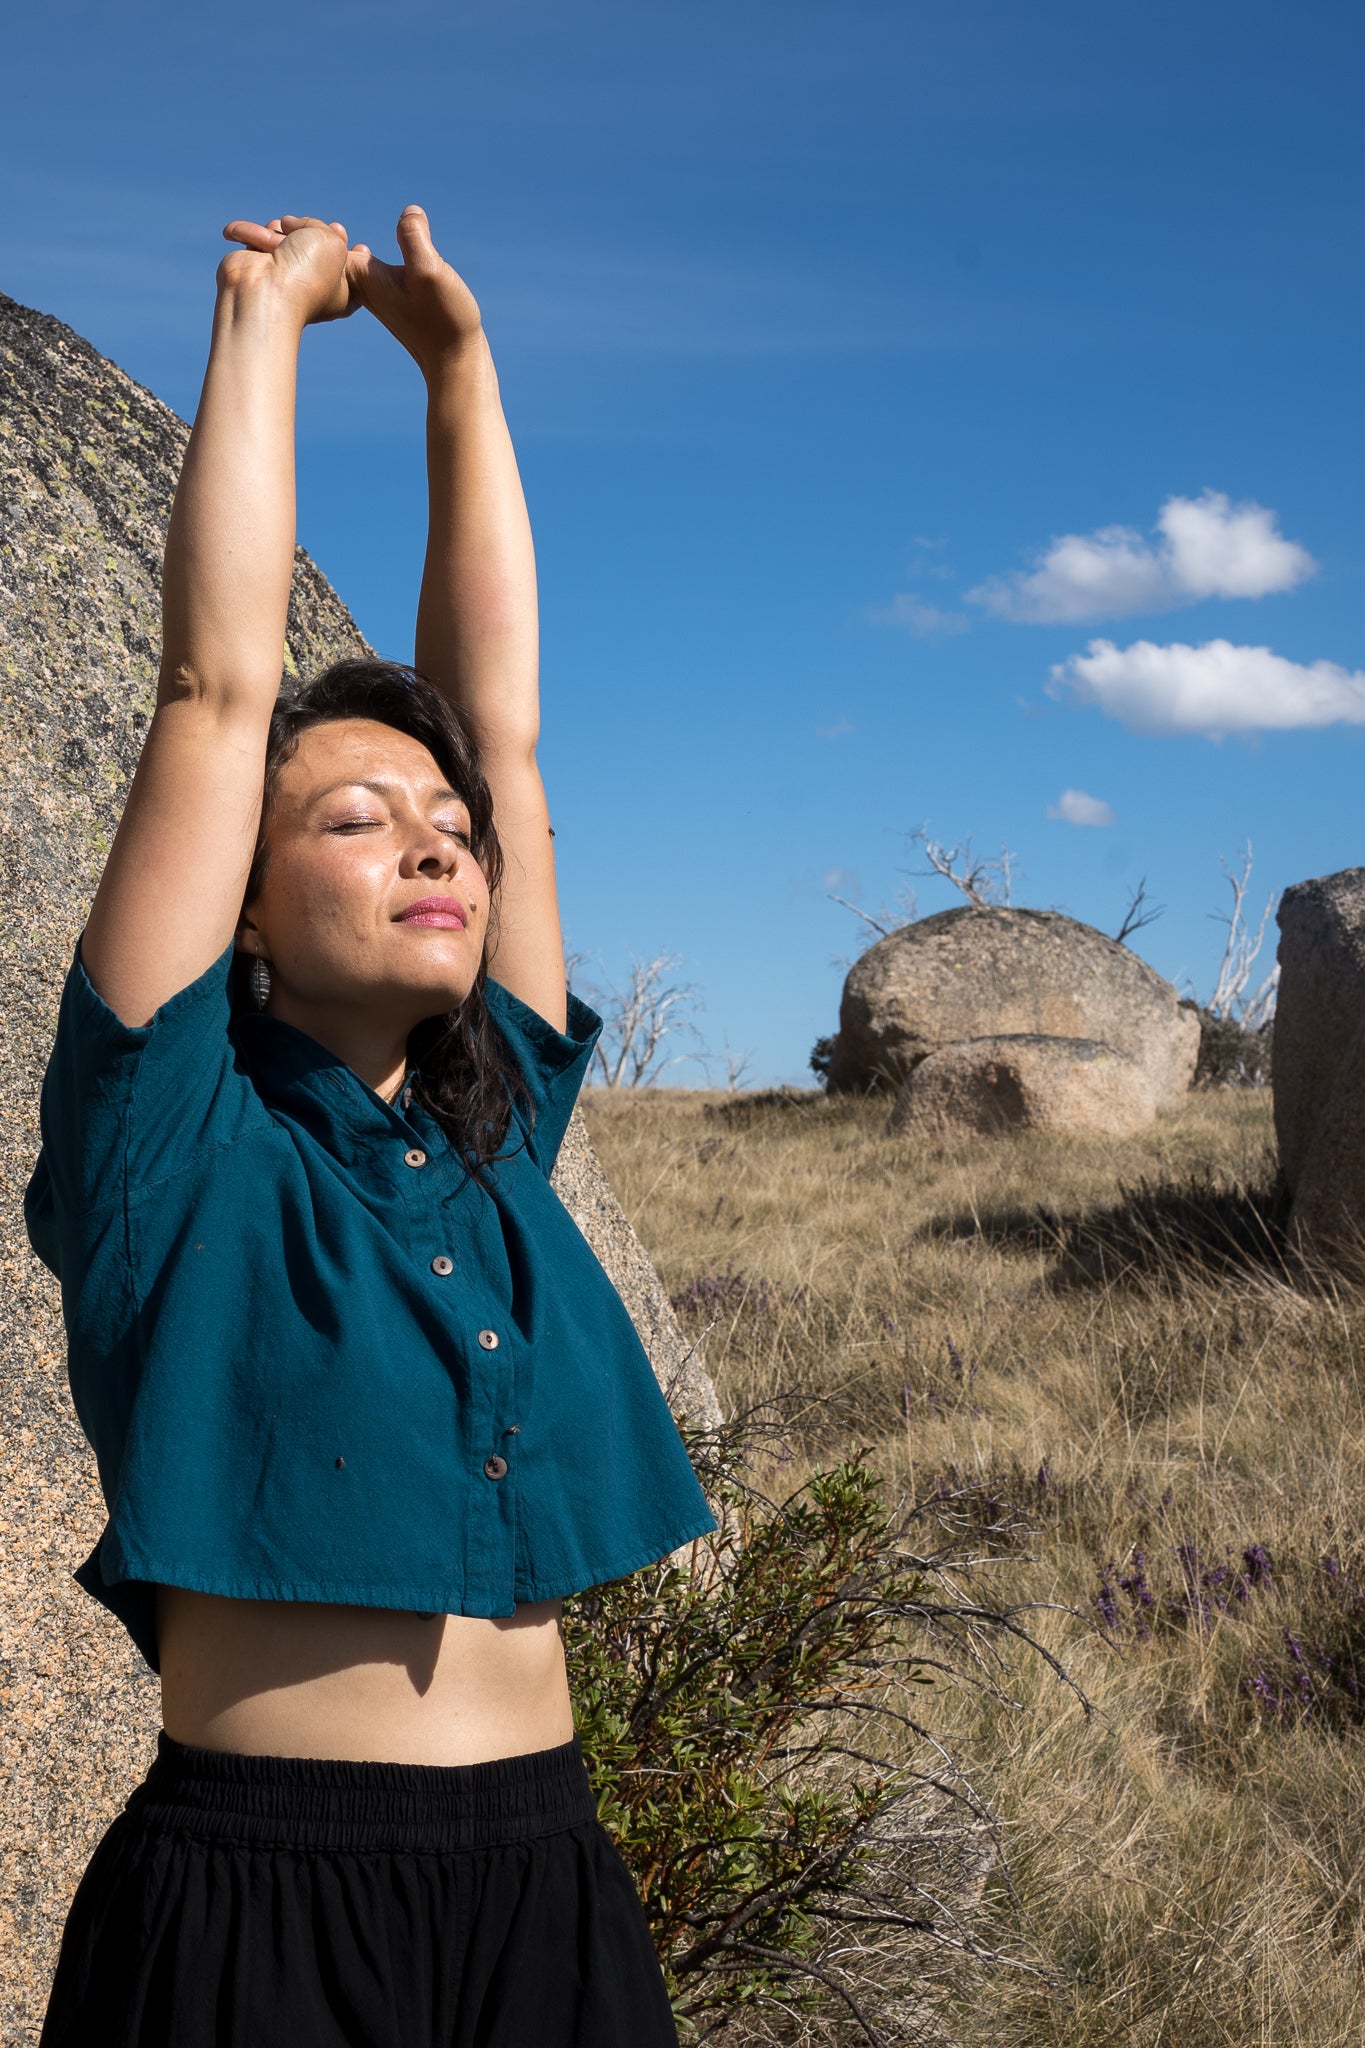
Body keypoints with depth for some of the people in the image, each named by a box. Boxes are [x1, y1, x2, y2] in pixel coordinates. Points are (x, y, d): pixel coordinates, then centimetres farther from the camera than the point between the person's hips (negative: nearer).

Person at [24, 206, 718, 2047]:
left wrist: (460, 365, 14)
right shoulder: (179, 1143, -4)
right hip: (256, 1893, -5)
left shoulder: (493, 1126, 9)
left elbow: (498, 721, 10)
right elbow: (220, 692, -7)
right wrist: (266, 316, 1)